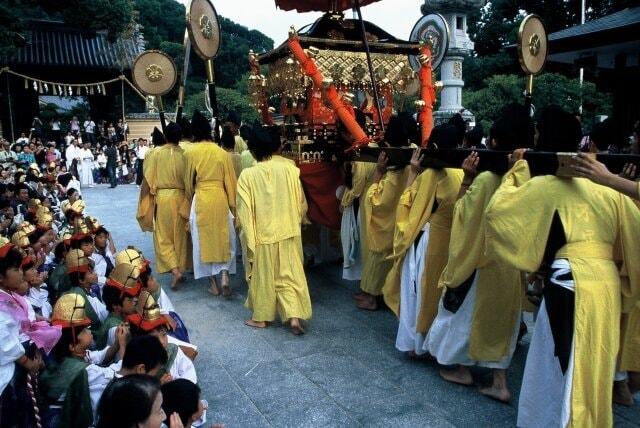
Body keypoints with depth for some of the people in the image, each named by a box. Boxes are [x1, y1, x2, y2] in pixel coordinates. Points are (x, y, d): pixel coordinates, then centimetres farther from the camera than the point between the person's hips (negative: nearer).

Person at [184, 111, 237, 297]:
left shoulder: (190, 153, -3)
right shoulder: (222, 152, 0)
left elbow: (188, 182, 5)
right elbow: (230, 180, 2)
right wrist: (232, 204, 10)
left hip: (201, 199, -1)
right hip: (220, 198, 1)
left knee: (204, 239, 9)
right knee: (224, 238, 14)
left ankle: (213, 283, 14)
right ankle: (225, 276, 0)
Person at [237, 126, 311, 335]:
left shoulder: (248, 175, -13)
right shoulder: (289, 169, -6)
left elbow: (244, 211, -10)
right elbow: (301, 203, 3)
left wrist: (247, 238, 0)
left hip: (262, 235, -2)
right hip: (288, 233, 2)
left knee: (262, 276, 13)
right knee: (290, 274, 11)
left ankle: (260, 317, 26)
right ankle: (294, 316, 4)